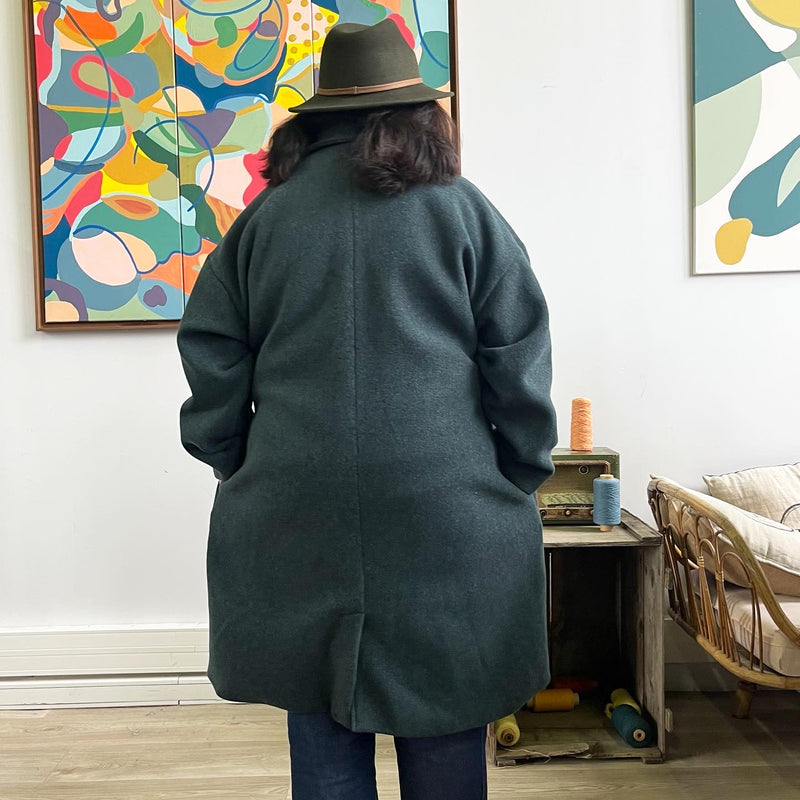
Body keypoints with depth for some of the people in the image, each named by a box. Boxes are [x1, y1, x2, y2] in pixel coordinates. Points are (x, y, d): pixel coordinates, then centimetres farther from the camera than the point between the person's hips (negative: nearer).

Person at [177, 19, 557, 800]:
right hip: (446, 515, -1)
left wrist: (240, 473, 14)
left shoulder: (264, 217, 6)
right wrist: (517, 483, 9)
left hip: (296, 516, 2)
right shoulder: (462, 209, 2)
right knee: (444, 732, 13)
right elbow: (520, 362, 0)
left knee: (324, 735, 13)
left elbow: (211, 364, 6)